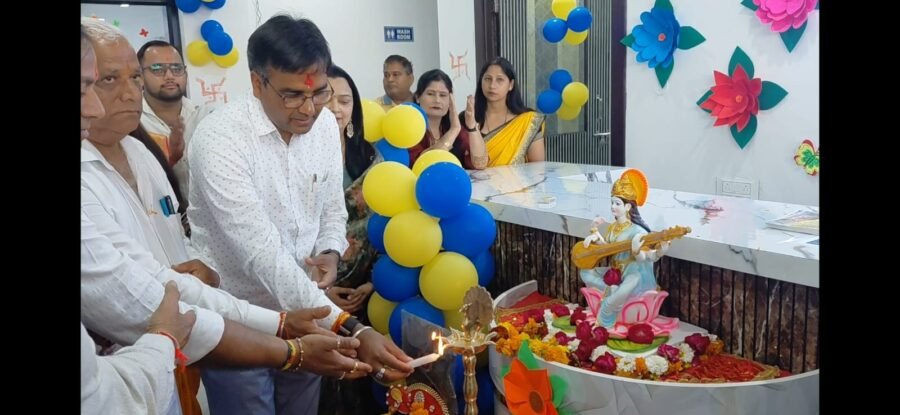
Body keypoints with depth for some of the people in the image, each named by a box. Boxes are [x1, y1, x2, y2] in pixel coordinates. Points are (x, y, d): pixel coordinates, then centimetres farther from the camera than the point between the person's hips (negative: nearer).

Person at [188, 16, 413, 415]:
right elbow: (262, 254, -32)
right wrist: (351, 329, -39)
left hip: (303, 311, 5)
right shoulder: (219, 138, -24)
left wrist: (330, 253, -14)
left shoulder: (325, 124, -5)